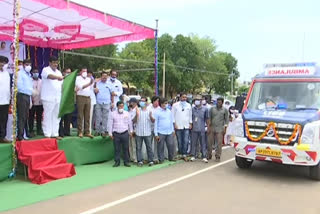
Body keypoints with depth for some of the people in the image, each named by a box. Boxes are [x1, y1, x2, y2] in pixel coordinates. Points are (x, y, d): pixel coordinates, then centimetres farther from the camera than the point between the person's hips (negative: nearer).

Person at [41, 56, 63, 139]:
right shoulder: (46, 70, -1)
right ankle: (47, 134, -1)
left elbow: (62, 84, 19)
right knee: (48, 116, -5)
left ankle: (55, 133, 13)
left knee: (56, 116, 7)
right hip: (48, 98, -6)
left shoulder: (59, 72, 20)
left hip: (58, 98, 6)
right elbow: (50, 76, -24)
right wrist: (58, 77, -44)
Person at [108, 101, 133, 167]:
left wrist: (130, 131, 12)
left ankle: (126, 162, 12)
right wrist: (110, 133, 1)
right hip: (116, 134, -1)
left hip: (125, 133, 1)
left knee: (126, 148, 3)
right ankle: (117, 162, 13)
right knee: (117, 149, 3)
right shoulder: (112, 114, 3)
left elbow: (130, 123, 13)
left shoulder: (126, 113, 8)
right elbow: (110, 124, 4)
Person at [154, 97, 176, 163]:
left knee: (171, 145, 5)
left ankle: (171, 157, 22)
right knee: (161, 147, 3)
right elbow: (155, 123, -5)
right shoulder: (157, 112, -5)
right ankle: (161, 159, 15)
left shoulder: (169, 111, 10)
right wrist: (156, 134, -8)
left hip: (169, 132, 4)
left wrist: (173, 130, 15)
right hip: (161, 133, -4)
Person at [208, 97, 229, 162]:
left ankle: (217, 157, 4)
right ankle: (209, 155, 20)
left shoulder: (225, 110, 5)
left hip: (220, 129, -2)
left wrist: (225, 128, -3)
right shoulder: (212, 109, 8)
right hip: (212, 128, 2)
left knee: (219, 143, -4)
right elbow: (209, 118, 9)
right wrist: (208, 127, 1)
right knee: (209, 142, 5)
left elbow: (226, 120, 6)